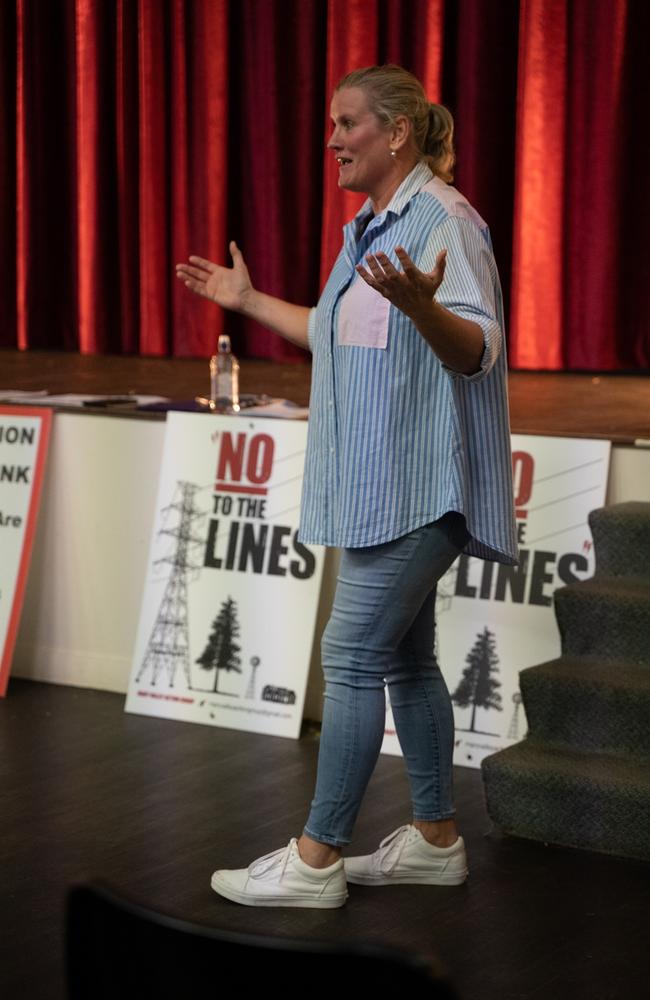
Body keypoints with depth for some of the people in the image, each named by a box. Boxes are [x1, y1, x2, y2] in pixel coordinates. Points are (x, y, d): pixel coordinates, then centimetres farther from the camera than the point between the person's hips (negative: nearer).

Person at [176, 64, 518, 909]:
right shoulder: (375, 227, 16)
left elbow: (476, 349, -25)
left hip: (418, 486, -10)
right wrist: (250, 301, 32)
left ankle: (316, 860, -3)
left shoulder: (443, 221, -15)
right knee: (404, 657, 13)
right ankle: (436, 839, 21)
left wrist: (419, 303, -44)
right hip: (386, 486, 10)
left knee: (354, 654, -9)